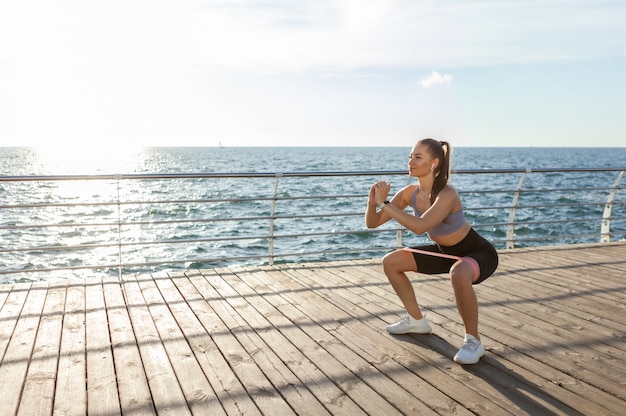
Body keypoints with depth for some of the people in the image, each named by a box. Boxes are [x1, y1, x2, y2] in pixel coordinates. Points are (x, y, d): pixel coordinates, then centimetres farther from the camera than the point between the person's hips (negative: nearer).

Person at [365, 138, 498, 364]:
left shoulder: (447, 195, -31)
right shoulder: (410, 193, -11)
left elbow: (419, 226, -47)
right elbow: (372, 223, -9)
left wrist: (384, 203, -41)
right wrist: (373, 202, -30)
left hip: (478, 253, -7)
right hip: (445, 252, 8)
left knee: (459, 274, -42)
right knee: (391, 262, 5)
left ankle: (473, 341, -16)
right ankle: (417, 320, 21)